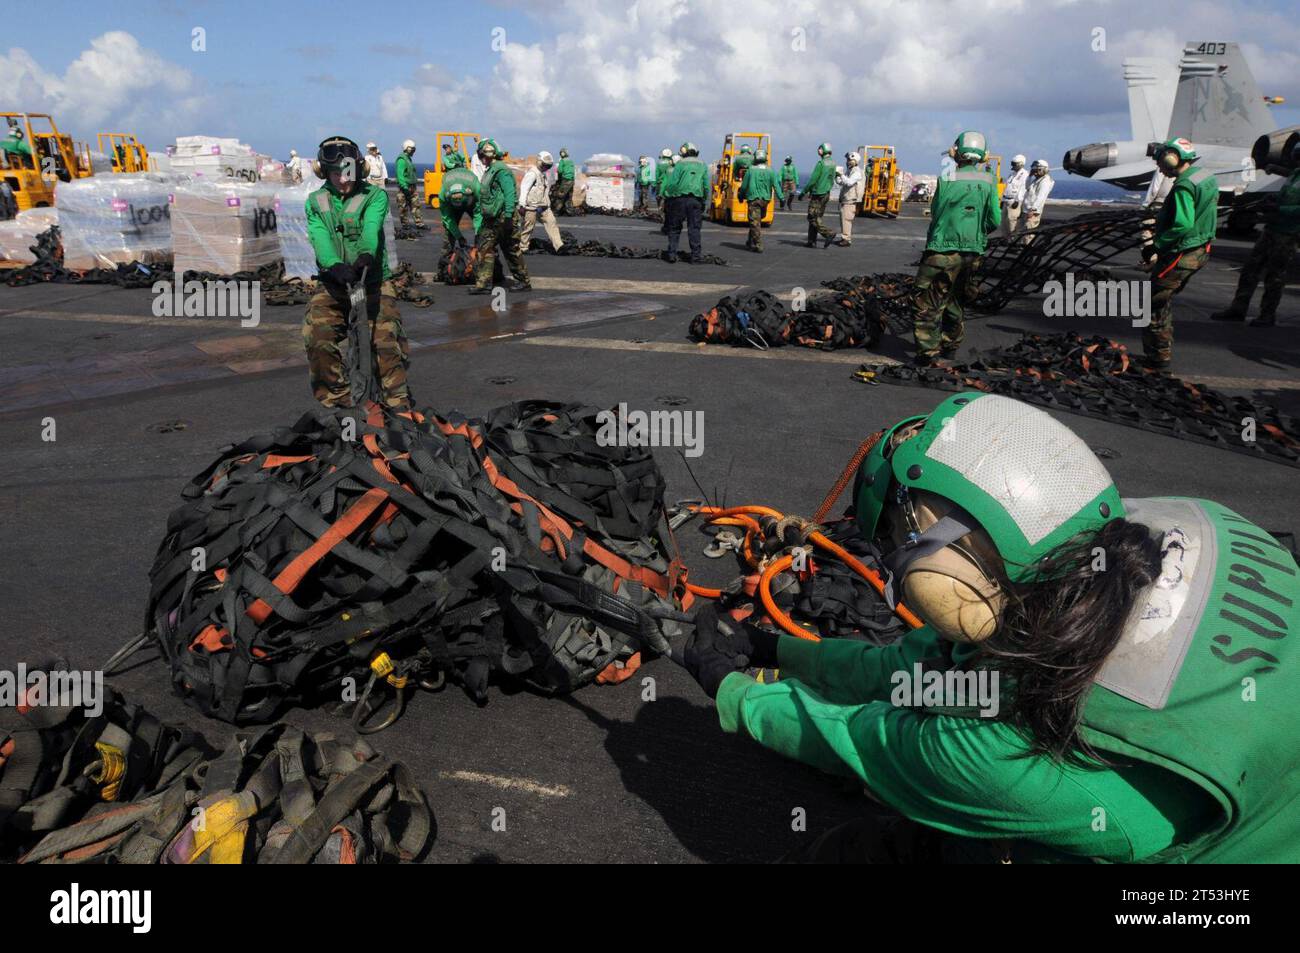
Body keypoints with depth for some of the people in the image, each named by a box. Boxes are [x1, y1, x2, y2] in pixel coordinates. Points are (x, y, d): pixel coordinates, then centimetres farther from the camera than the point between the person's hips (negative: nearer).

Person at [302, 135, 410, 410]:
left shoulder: (375, 196, 2)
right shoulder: (316, 202, 9)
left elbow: (371, 228, -19)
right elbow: (320, 238, -9)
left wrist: (366, 254, -43)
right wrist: (335, 265, -33)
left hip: (373, 282, -2)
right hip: (333, 284, 2)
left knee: (386, 338, -24)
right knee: (316, 336, -20)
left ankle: (398, 404, -9)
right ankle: (336, 400, -2)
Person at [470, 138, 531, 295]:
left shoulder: (501, 170, -13)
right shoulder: (490, 171, 17)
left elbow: (510, 194, -22)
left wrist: (508, 216, -28)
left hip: (503, 218, -10)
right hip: (492, 220, 10)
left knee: (512, 251, -3)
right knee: (485, 249, 8)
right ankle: (483, 283, 11)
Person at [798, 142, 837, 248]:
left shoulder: (821, 163, -17)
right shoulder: (833, 164, 7)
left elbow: (813, 180, -17)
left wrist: (803, 192, -10)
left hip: (818, 194, -8)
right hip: (827, 194, 8)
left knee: (813, 218, -4)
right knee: (817, 218, 12)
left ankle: (828, 233, -18)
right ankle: (812, 242, 13)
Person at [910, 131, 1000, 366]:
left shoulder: (946, 179, -10)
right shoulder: (989, 182, 0)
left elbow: (935, 212, 1)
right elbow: (995, 222, 1)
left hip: (943, 251, -5)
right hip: (973, 252, 5)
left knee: (925, 303, 1)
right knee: (956, 301, 21)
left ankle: (928, 352, -6)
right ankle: (950, 345, 33)